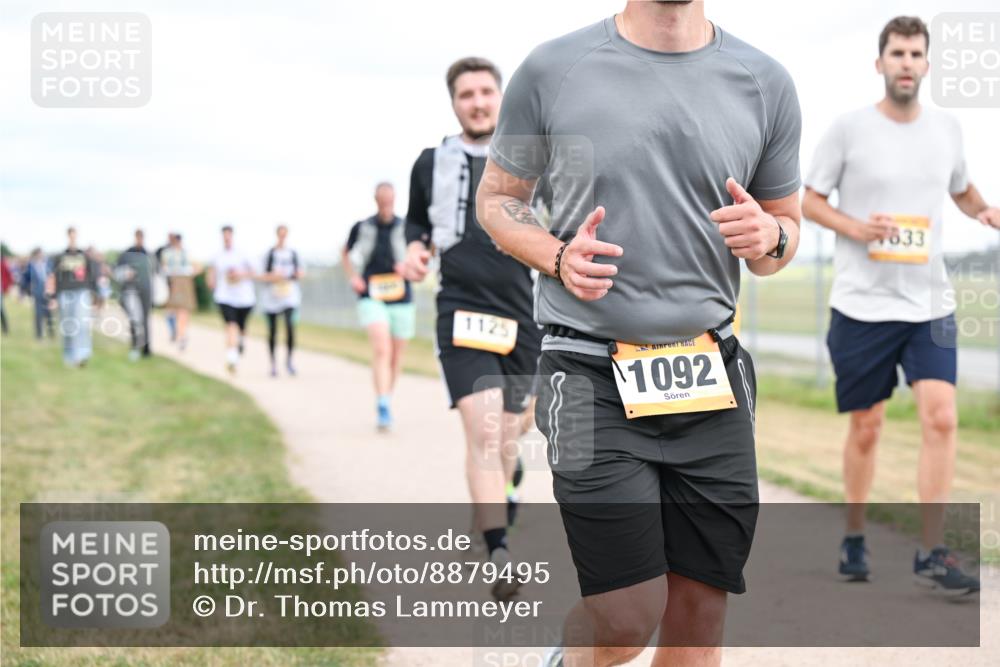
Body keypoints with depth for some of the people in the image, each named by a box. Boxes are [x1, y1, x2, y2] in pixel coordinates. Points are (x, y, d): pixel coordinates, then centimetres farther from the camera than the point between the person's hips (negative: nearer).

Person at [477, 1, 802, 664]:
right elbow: (498, 197, 12)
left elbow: (788, 225, 17)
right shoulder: (552, 70, 0)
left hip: (711, 380, 3)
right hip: (592, 377, -3)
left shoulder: (766, 83, 6)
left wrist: (769, 236, -7)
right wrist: (557, 257, -8)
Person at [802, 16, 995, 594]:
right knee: (866, 428, 5)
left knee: (942, 417, -11)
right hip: (862, 303, -2)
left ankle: (933, 553, -4)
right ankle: (855, 540, 25)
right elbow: (810, 200, 2)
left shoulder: (947, 129, 7)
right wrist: (856, 228, -15)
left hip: (930, 303, 2)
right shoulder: (849, 129, -4)